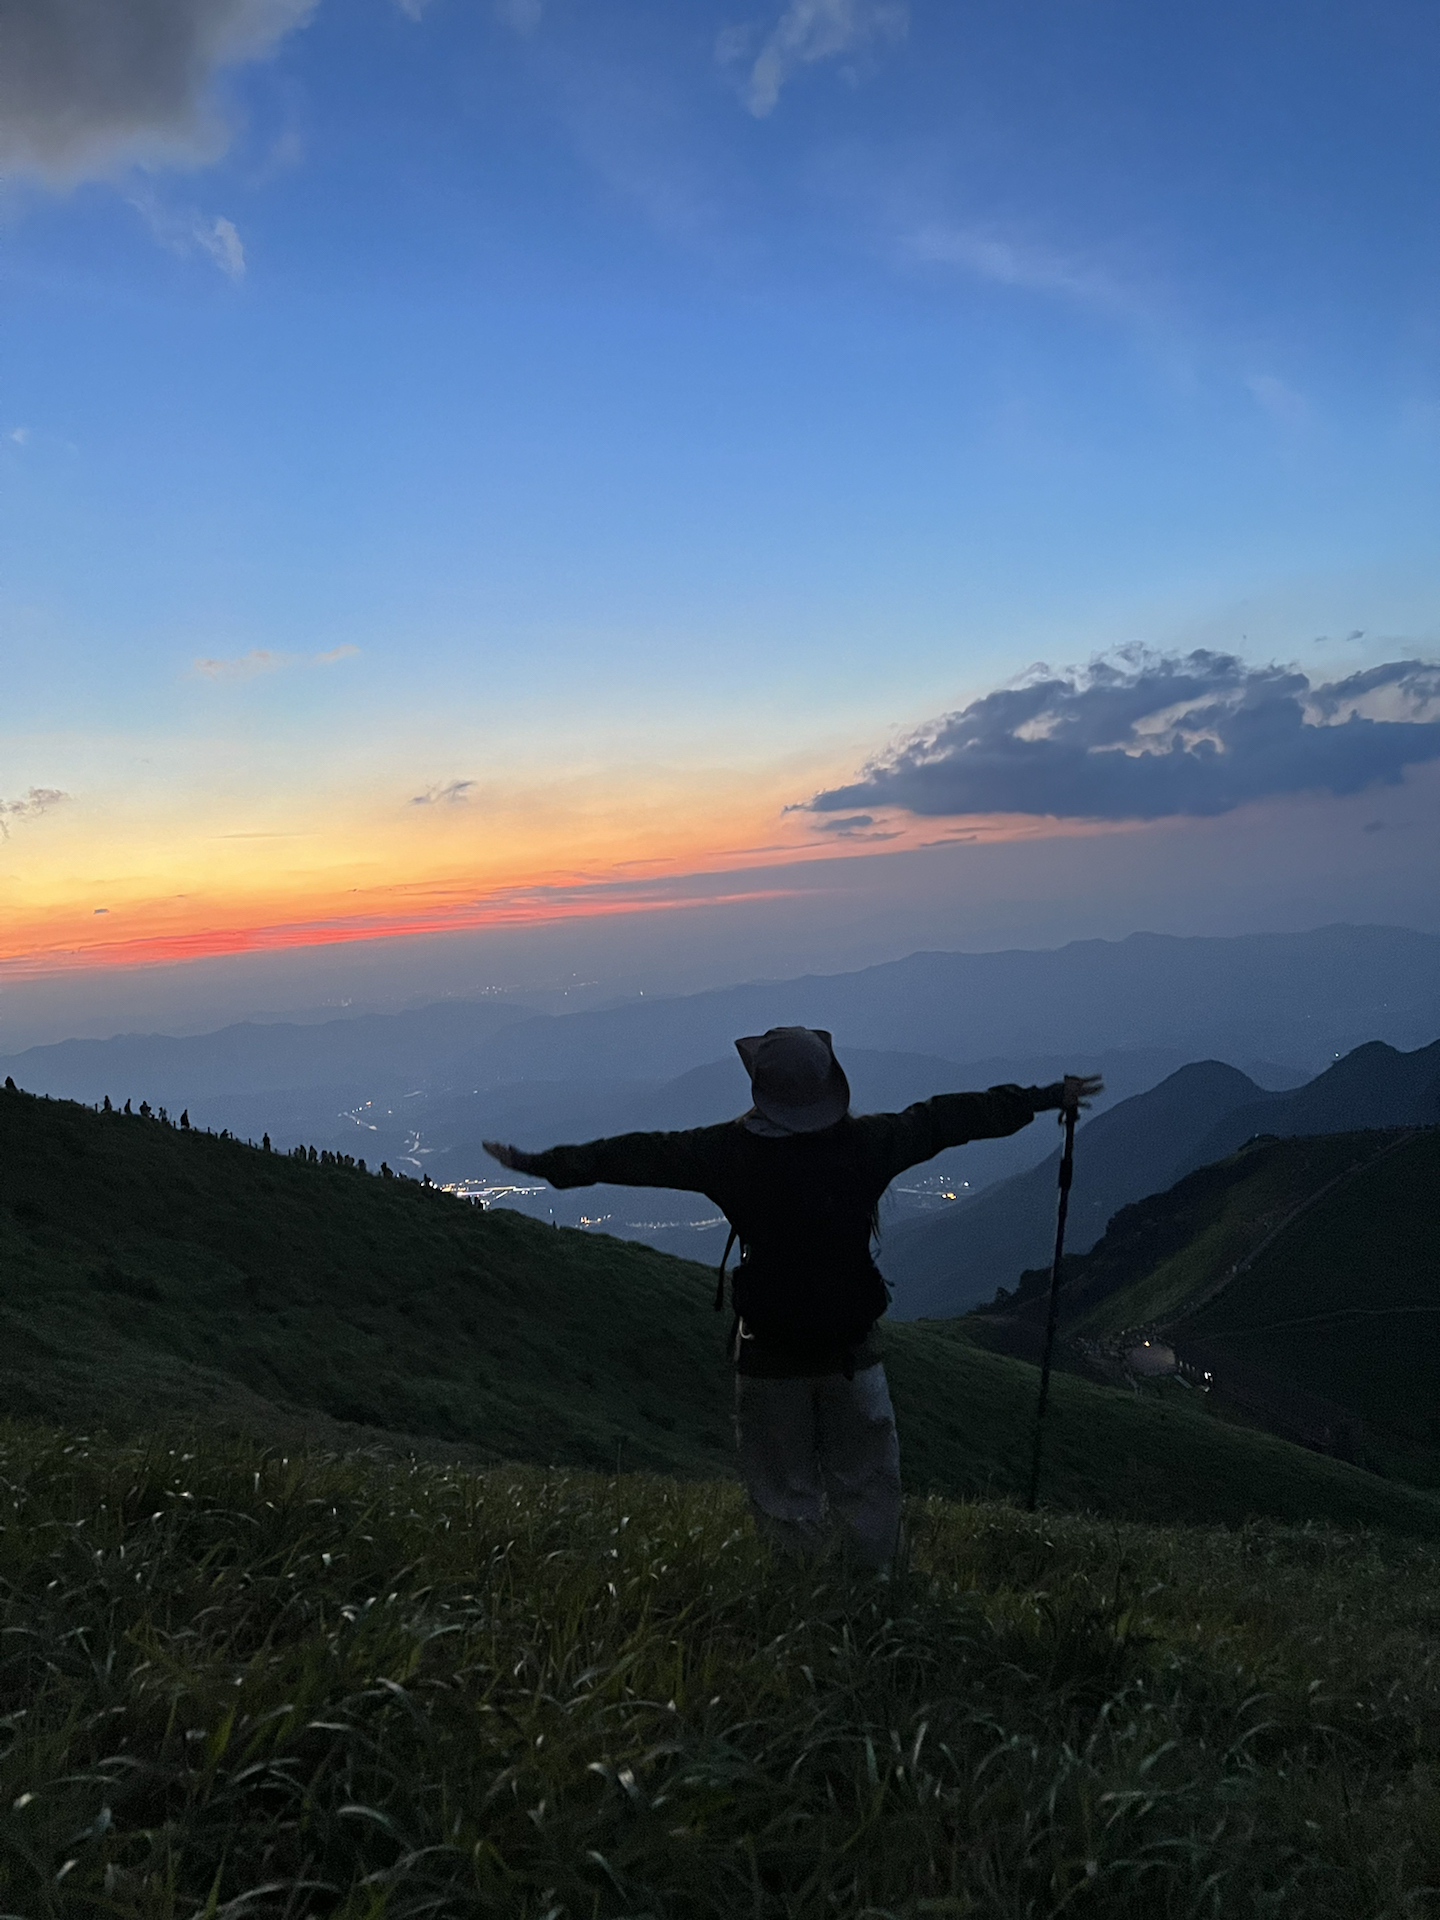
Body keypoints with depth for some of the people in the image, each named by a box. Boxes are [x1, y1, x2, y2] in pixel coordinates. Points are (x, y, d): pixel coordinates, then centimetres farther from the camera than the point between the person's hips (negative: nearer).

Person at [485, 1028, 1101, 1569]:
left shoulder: (733, 1152, -17)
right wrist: (1049, 1096, 11)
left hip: (769, 1352, -1)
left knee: (785, 1491, 16)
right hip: (852, 1348, 1)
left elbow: (641, 1156, -12)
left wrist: (541, 1163, -3)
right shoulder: (867, 1143, -12)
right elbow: (951, 1116, -1)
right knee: (864, 1482, 19)